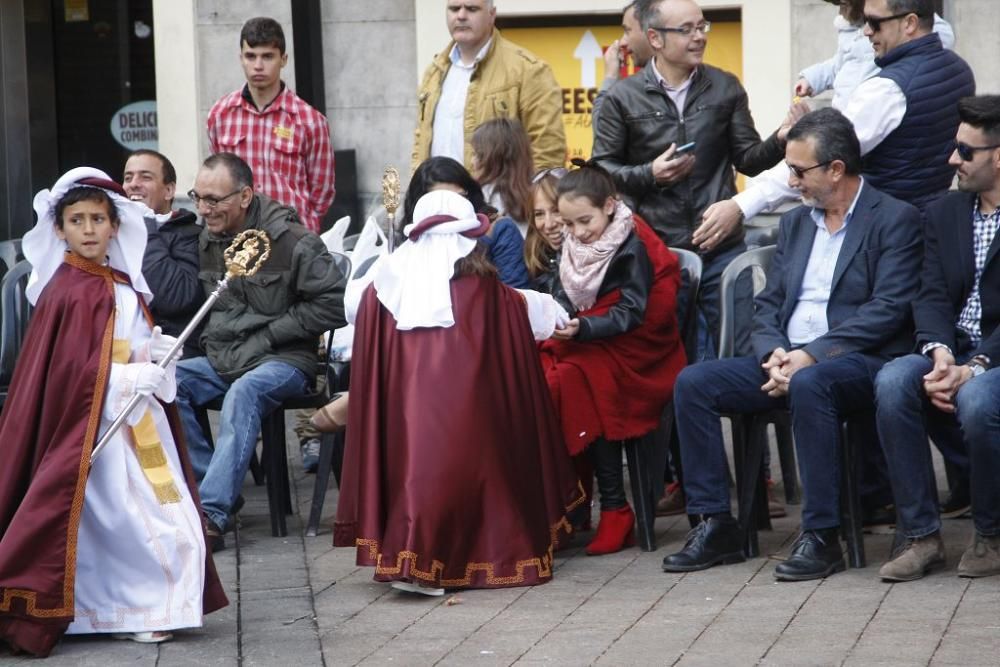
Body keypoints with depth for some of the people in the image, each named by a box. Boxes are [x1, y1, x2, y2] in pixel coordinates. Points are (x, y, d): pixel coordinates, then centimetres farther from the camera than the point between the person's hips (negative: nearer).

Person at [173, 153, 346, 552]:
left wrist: (269, 334, -12)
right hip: (223, 359, 6)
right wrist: (212, 339, 7)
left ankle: (212, 514, -43)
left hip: (283, 360, -6)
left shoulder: (291, 241, -11)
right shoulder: (205, 241, 9)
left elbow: (334, 303, -12)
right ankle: (214, 487, -16)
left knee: (243, 392, -37)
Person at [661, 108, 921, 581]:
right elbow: (768, 305, 15)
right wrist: (775, 354, -7)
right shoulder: (795, 223, 19)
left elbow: (887, 310, -13)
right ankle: (715, 526, -12)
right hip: (787, 360, 7)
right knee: (693, 382, -13)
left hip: (859, 361, -7)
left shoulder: (895, 220, -2)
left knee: (808, 383, -39)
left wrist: (810, 356, -19)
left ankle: (821, 536, -32)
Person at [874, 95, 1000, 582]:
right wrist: (939, 353, -16)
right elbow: (932, 296, 4)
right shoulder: (944, 214, 14)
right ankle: (921, 536, -19)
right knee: (892, 382, -26)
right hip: (954, 354, 5)